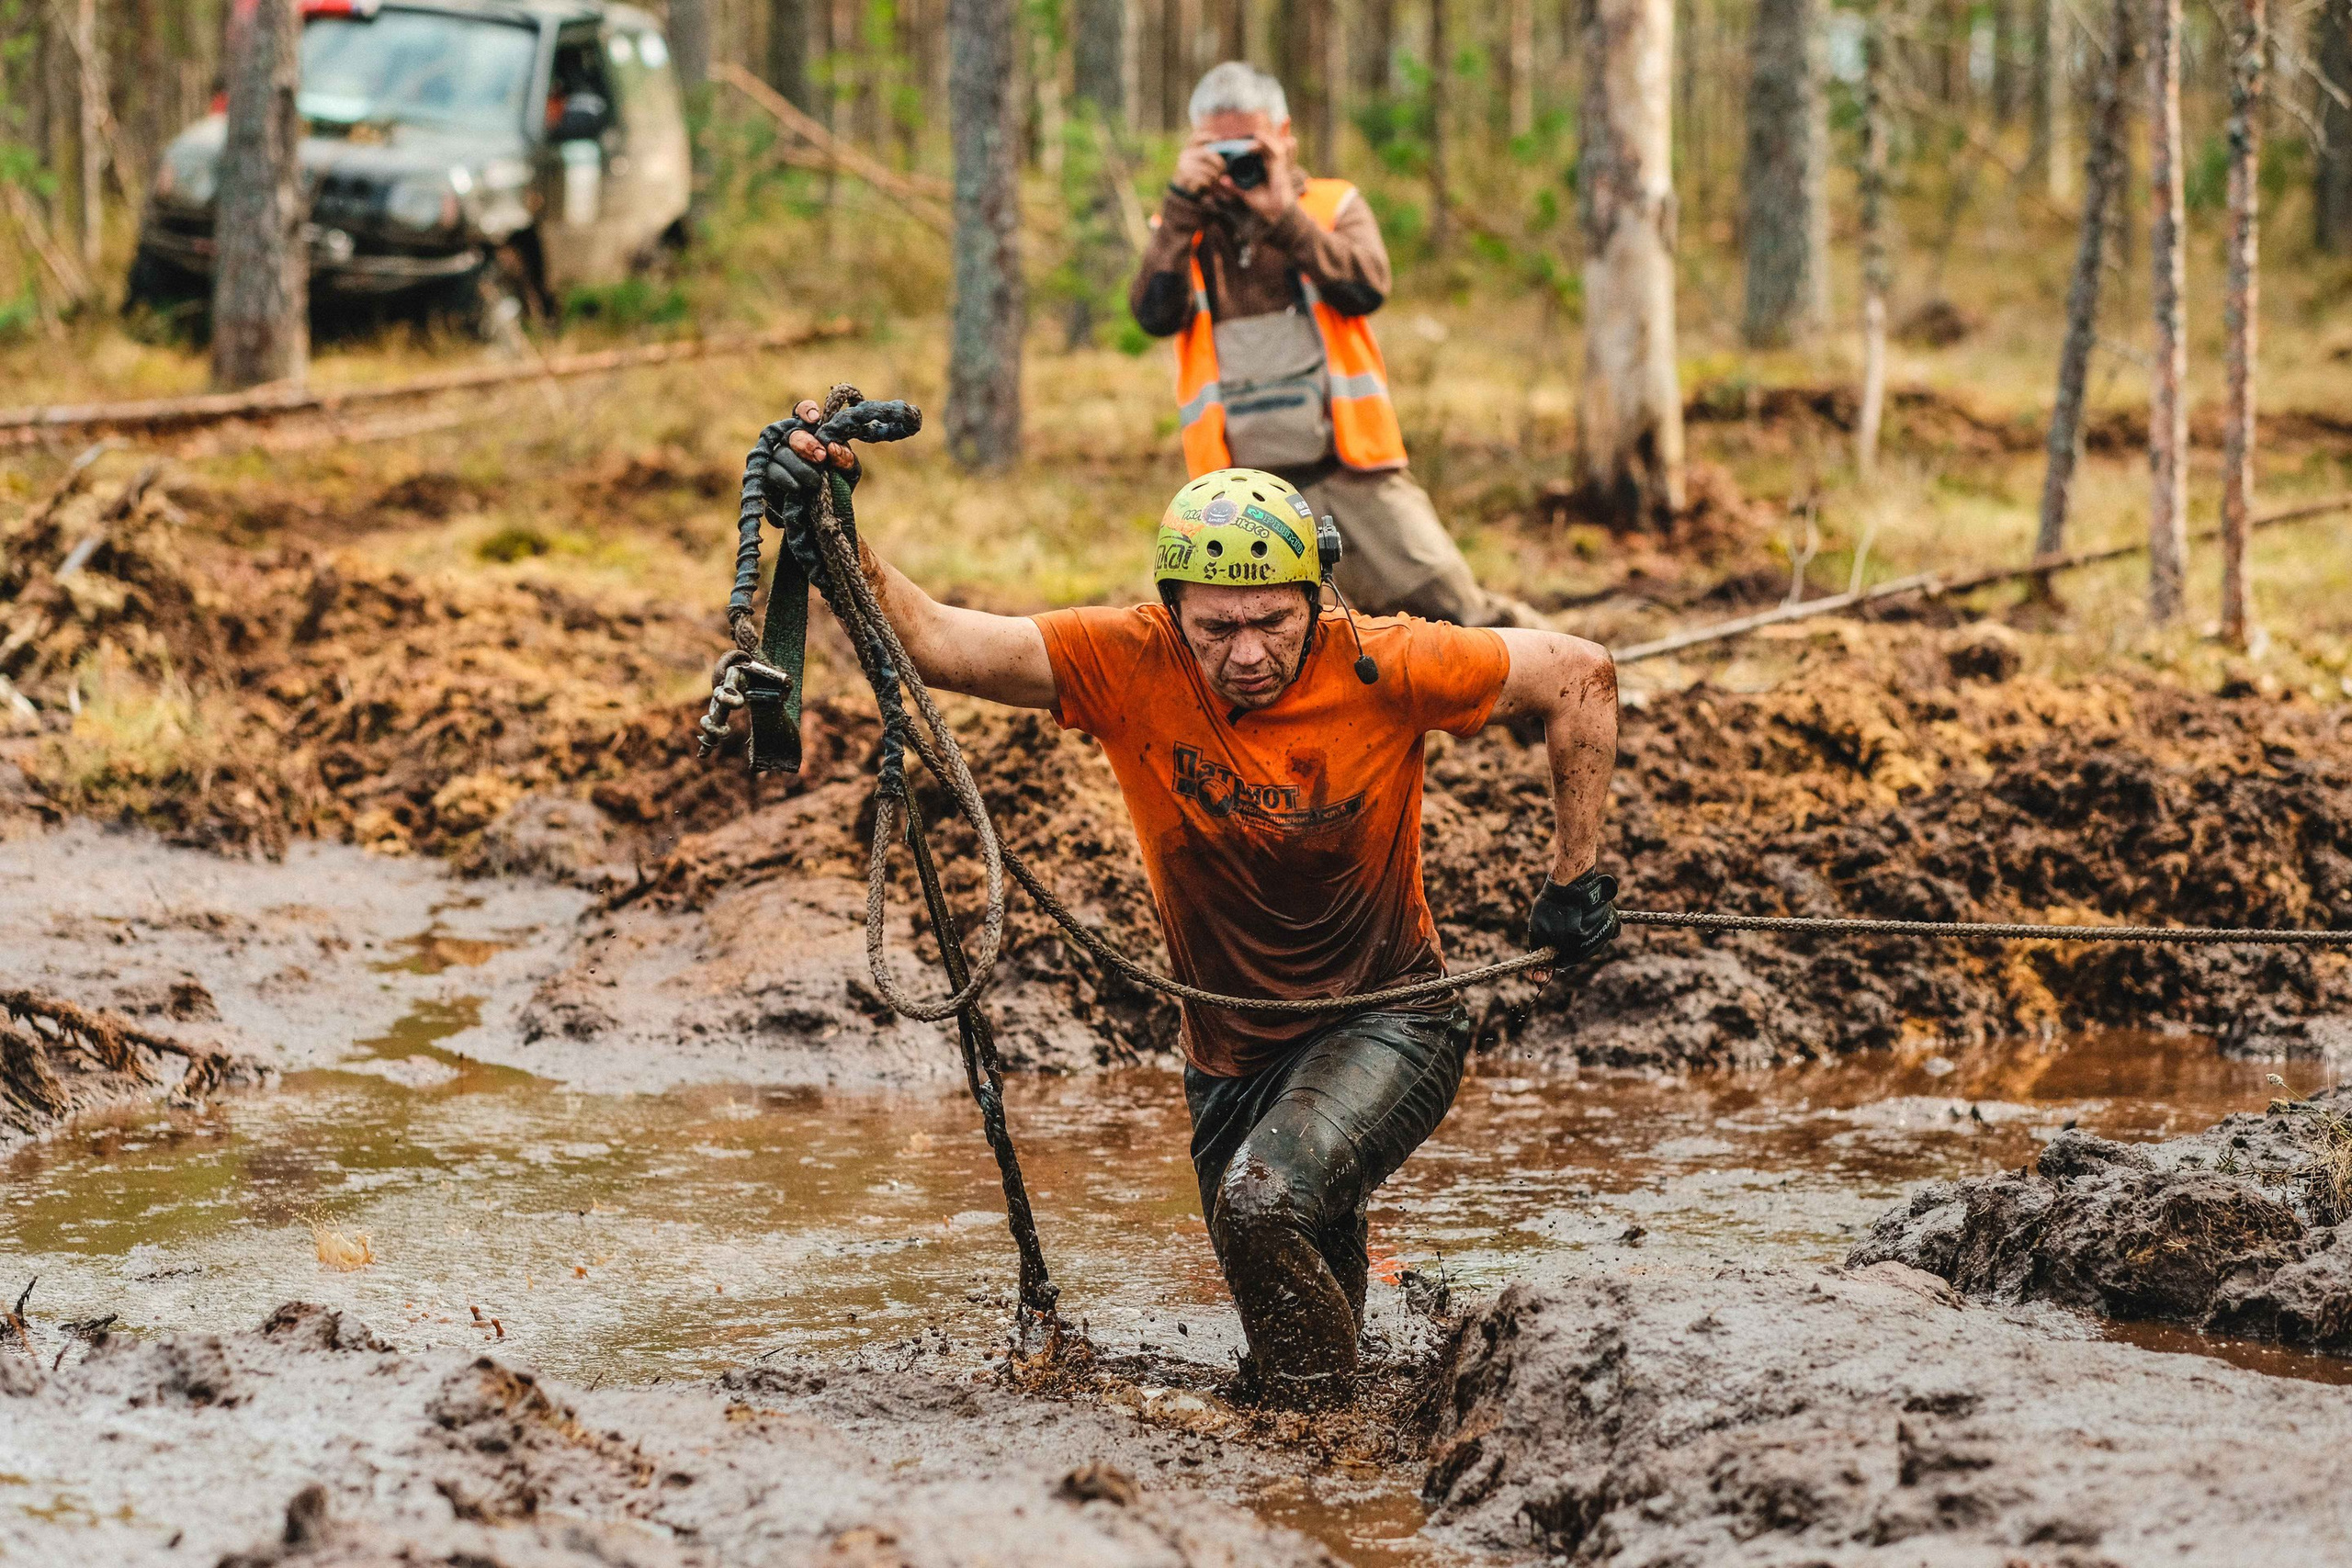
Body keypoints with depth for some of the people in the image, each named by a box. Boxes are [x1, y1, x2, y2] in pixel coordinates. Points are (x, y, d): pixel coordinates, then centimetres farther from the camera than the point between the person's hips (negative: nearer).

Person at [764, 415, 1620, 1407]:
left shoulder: (1381, 670, -21)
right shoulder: (1129, 664, -17)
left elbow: (1581, 677, -8)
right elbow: (932, 640, -24)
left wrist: (1575, 880, -4)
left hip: (1384, 1026, -4)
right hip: (1234, 1053, 4)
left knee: (1264, 1203, -31)